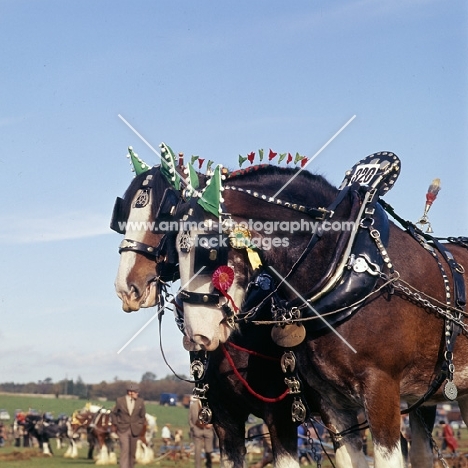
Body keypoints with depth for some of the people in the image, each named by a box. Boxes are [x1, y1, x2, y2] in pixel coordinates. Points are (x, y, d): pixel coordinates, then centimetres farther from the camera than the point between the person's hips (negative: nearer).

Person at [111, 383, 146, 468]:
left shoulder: (140, 402, -1)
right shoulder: (120, 400, -6)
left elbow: (143, 416, 12)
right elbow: (114, 413, 9)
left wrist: (140, 427, 6)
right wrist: (116, 425, 5)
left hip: (135, 431, 3)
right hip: (123, 430, -2)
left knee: (132, 452, 8)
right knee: (125, 450, -15)